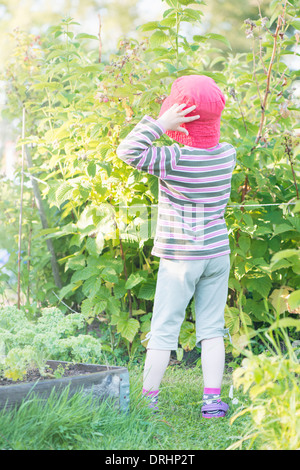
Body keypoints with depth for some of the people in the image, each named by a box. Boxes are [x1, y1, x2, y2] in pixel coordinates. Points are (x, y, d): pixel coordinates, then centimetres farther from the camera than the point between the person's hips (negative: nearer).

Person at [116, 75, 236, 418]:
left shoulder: (175, 159, -18)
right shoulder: (227, 155, -1)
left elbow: (128, 151, -25)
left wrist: (159, 124, -20)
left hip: (180, 258, -4)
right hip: (218, 254, 5)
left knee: (164, 330, 3)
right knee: (211, 329, 9)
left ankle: (148, 399, 10)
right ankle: (212, 399, 7)